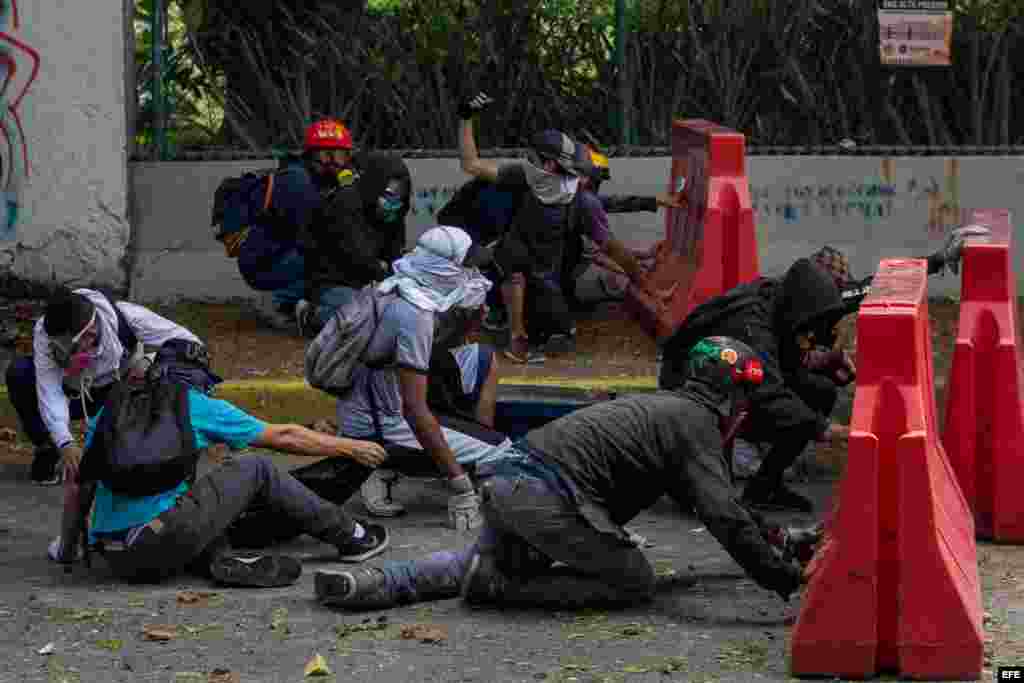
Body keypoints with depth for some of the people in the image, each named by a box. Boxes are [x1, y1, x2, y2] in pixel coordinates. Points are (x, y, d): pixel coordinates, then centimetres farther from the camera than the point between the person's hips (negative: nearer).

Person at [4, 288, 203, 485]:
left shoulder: (126, 317, -32)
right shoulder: (45, 332, -31)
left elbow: (188, 342, -26)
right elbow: (50, 393, -38)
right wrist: (65, 444, -51)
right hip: (73, 393, 0)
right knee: (19, 372, -28)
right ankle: (47, 449, -9)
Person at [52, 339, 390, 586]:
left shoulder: (110, 409, 22)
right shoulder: (197, 405, 12)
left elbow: (80, 487, 22)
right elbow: (284, 437, 20)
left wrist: (68, 546, 36)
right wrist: (350, 447, 32)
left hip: (117, 560, 4)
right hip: (165, 543, -4)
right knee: (256, 470, 15)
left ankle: (222, 559, 0)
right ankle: (350, 537, 22)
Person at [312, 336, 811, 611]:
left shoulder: (666, 405, 28)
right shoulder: (696, 422, -1)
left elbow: (708, 496, 40)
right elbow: (723, 515, -11)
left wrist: (770, 534, 44)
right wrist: (783, 578, -8)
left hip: (504, 477, 9)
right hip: (550, 494, -9)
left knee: (484, 562, 32)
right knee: (635, 584, 6)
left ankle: (370, 584, 10)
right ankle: (498, 586, -6)